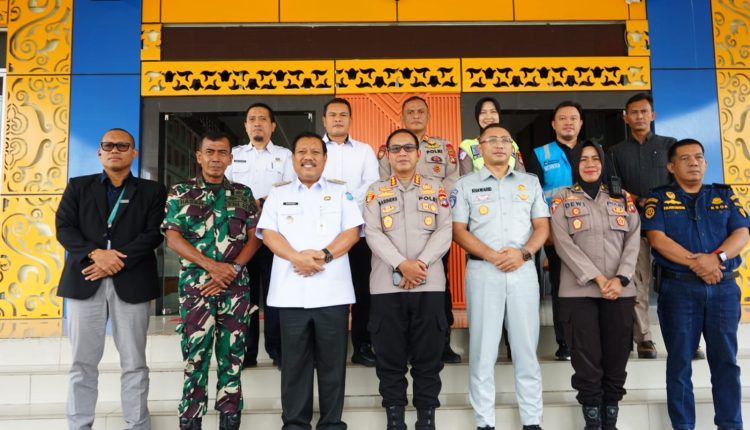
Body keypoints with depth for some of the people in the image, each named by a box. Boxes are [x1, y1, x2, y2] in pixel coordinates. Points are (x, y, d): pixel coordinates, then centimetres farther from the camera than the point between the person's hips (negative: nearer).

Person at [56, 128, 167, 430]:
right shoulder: (78, 187, 14)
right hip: (85, 280, 2)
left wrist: (118, 261, -14)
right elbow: (63, 228, 2)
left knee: (134, 363, 5)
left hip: (131, 282, -1)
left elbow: (154, 234, -3)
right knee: (83, 362, 7)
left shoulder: (152, 191, 9)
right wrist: (95, 253, -14)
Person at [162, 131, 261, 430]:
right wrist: (212, 266, -14)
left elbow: (254, 237, 5)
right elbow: (173, 238, -3)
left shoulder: (243, 194, 10)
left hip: (236, 286, 2)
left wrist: (232, 269, -10)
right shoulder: (180, 193, 5)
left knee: (232, 355, 6)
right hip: (195, 284, -2)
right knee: (195, 354, 0)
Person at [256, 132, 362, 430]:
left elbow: (352, 232, 1)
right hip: (291, 291, 1)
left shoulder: (340, 192, 11)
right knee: (294, 361, 7)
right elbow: (268, 234, 2)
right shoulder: (278, 193, 13)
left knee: (332, 361, 6)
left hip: (332, 291, 0)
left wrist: (324, 255, -15)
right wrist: (297, 257, -15)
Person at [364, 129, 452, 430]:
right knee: (390, 354, 6)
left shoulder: (436, 189, 11)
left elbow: (444, 232, 1)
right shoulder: (375, 191, 9)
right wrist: (402, 265, -16)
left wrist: (421, 263, -13)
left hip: (429, 283, 0)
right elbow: (373, 234, -3)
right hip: (387, 284, 0)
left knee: (428, 353, 6)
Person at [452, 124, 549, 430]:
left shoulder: (530, 182, 13)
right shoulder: (465, 185, 7)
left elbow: (542, 226, 9)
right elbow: (458, 231, 0)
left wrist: (523, 253, -11)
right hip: (483, 271, -2)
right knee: (483, 349, 2)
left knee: (526, 348, 6)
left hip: (524, 270, 2)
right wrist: (492, 256, -13)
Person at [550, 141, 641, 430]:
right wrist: (597, 278, -13)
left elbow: (633, 241, 5)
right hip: (579, 290, -2)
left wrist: (620, 279, -10)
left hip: (620, 291, 3)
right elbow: (563, 243, -5)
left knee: (617, 358, 5)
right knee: (587, 359, -1)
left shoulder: (623, 199, 14)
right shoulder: (562, 200, 6)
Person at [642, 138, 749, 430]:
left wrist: (716, 257, -17)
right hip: (679, 289, -2)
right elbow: (657, 238, -8)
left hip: (724, 288, 3)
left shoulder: (725, 195, 12)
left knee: (726, 361, 8)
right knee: (680, 361, 4)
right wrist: (694, 261, -19)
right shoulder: (659, 198, 4)